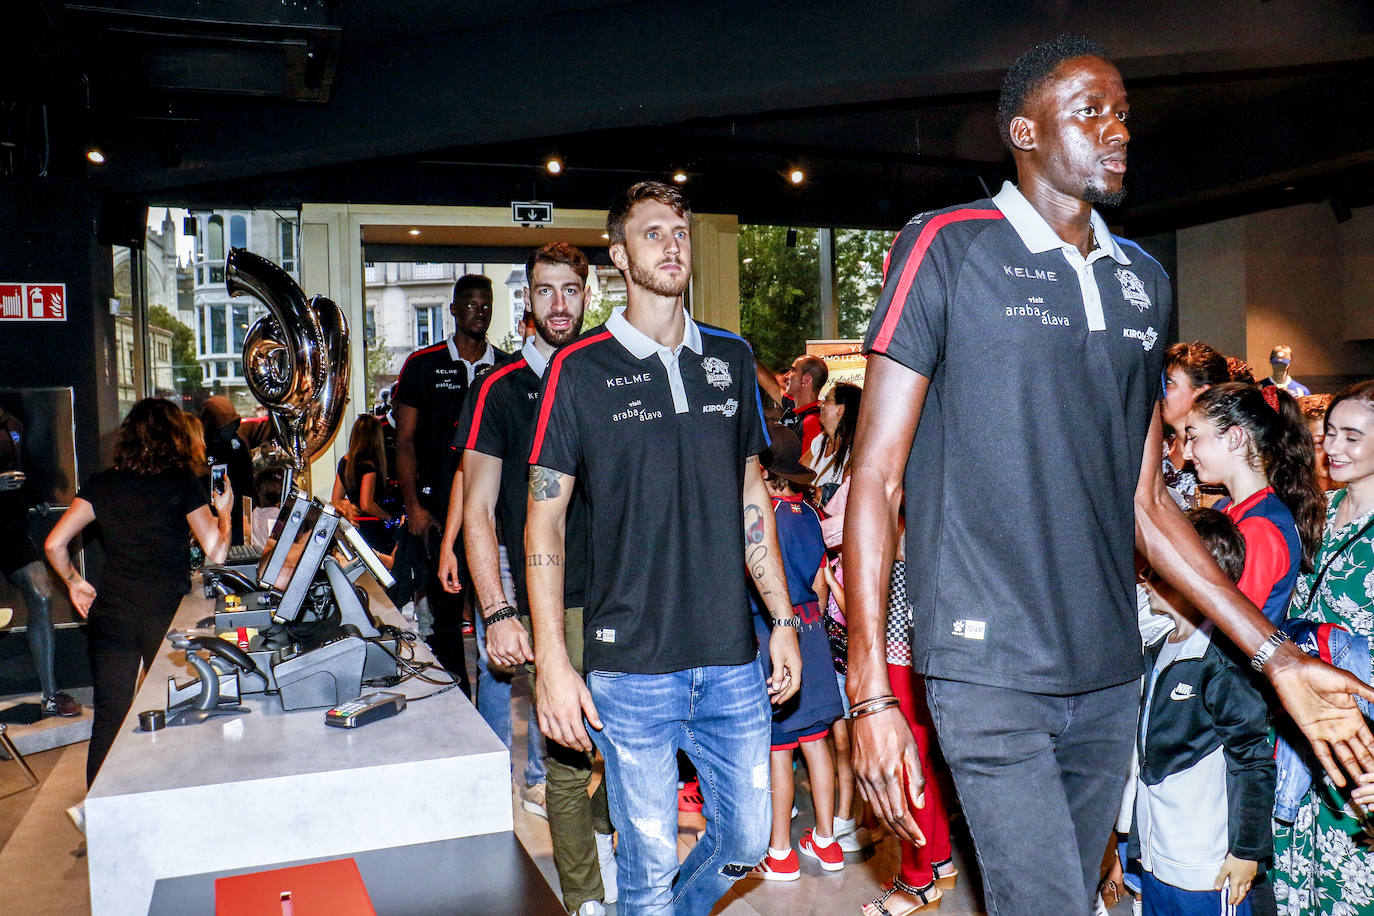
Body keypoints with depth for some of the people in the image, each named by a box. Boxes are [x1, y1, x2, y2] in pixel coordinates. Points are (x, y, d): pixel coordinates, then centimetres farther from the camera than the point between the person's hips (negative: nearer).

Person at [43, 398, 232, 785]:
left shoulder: (102, 484, 4)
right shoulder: (183, 482, -4)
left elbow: (54, 543, -1)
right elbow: (216, 553, -6)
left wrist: (74, 582, 14)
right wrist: (224, 511, 11)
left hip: (111, 614, 2)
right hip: (168, 615, -2)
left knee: (109, 720, 8)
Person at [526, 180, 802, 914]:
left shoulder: (730, 359, 8)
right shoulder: (579, 370, -4)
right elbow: (544, 519, -4)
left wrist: (784, 620, 11)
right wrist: (552, 662, -9)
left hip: (733, 659, 4)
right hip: (631, 664, -4)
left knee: (747, 838, 15)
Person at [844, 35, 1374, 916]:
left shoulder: (1145, 281, 12)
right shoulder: (947, 248, -5)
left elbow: (1145, 499, 15)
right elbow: (876, 477, -9)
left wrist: (1275, 652, 10)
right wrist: (871, 693, -14)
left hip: (1109, 675, 6)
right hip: (988, 669, -5)